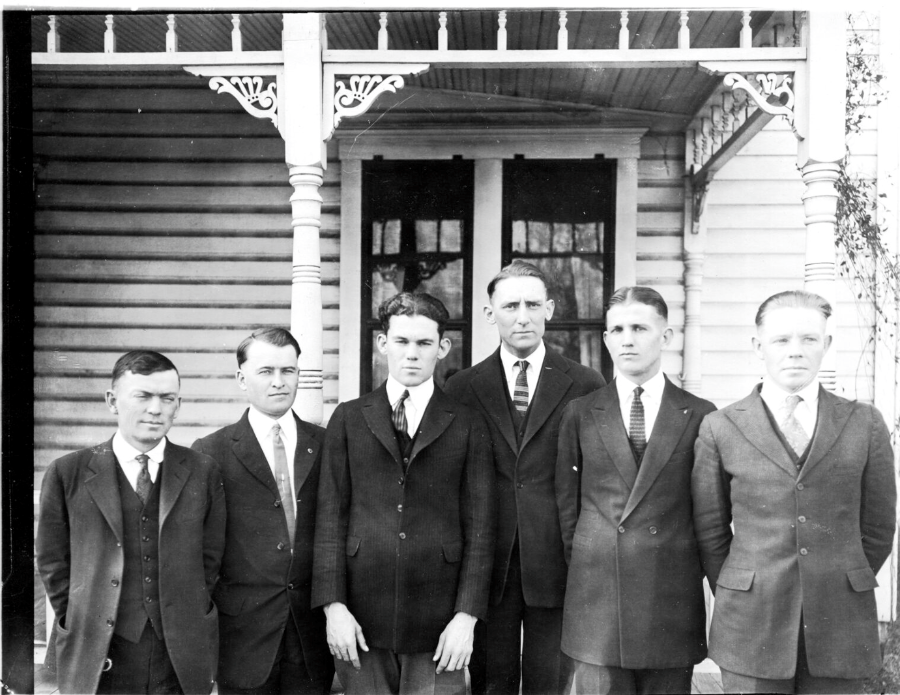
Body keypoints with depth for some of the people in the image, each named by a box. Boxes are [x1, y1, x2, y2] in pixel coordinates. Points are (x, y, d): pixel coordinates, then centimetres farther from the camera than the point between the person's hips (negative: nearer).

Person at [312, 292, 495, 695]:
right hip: (360, 618, 1)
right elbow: (330, 516, 3)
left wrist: (466, 615, -6)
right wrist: (333, 606, -4)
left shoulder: (468, 426, 4)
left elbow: (479, 527, 1)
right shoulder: (349, 419, 7)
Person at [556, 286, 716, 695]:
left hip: (673, 602, 0)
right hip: (596, 599, 0)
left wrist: (690, 573, 5)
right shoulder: (580, 414, 5)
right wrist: (587, 569, 5)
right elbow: (566, 504, 8)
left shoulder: (699, 416, 2)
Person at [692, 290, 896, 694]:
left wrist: (838, 593, 8)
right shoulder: (720, 429, 1)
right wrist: (743, 600, 7)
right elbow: (710, 531, 6)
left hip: (841, 629, 1)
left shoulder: (864, 425, 3)